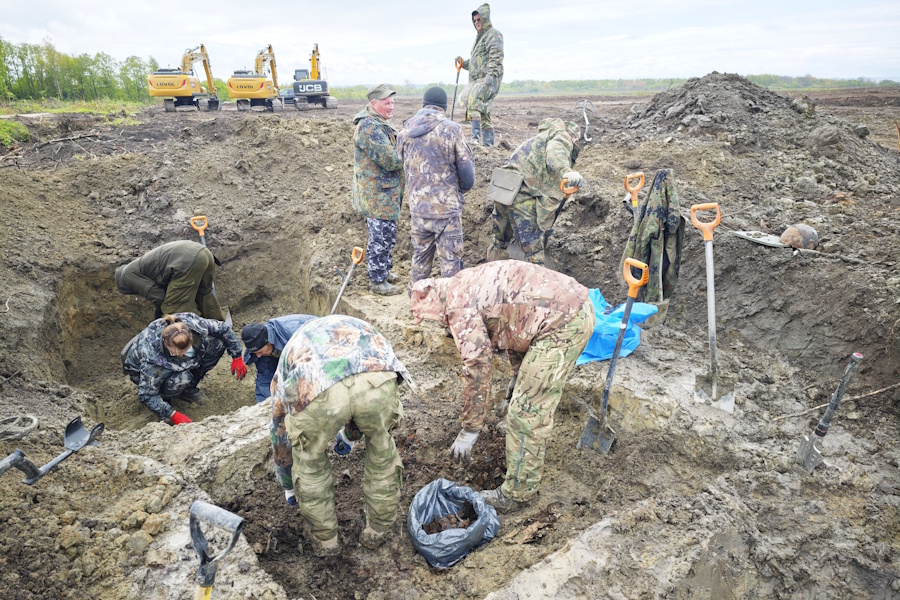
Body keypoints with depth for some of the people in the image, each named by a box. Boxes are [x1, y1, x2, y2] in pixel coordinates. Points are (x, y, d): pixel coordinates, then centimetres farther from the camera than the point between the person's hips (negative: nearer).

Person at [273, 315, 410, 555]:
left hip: (318, 393, -1)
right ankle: (378, 529, 49)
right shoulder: (353, 323, 47)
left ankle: (325, 540, 47)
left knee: (310, 462, 31)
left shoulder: (291, 349, 43)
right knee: (381, 447, 32)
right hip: (377, 380, 1)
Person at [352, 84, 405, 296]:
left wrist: (405, 153, 1)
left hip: (387, 192, 10)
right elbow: (389, 160, -25)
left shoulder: (380, 124, 15)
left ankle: (384, 270, 35)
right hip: (378, 194, -10)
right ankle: (377, 280, 11)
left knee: (387, 234, 20)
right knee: (381, 237, -1)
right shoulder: (369, 127, -21)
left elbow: (392, 153, 20)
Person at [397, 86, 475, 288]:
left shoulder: (404, 133, 4)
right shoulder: (451, 129, -10)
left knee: (420, 257, 19)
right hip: (446, 208, -5)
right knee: (450, 260, 5)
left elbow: (406, 168, 12)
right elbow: (467, 171, -7)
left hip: (417, 208, 5)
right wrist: (461, 190, 12)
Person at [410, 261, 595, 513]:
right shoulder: (469, 284, 19)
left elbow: (477, 365, -15)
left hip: (563, 323, -11)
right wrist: (518, 373, 39)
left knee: (527, 412, -2)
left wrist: (470, 430, -6)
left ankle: (517, 493, 12)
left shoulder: (458, 304, -10)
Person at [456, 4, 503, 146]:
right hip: (477, 79, 10)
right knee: (483, 112, 7)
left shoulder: (493, 34, -1)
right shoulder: (479, 37, 27)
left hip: (488, 79, -10)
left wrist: (491, 74, -27)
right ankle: (488, 142, 10)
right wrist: (463, 62, 14)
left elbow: (496, 57, -15)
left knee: (473, 100, -28)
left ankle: (476, 136, -33)